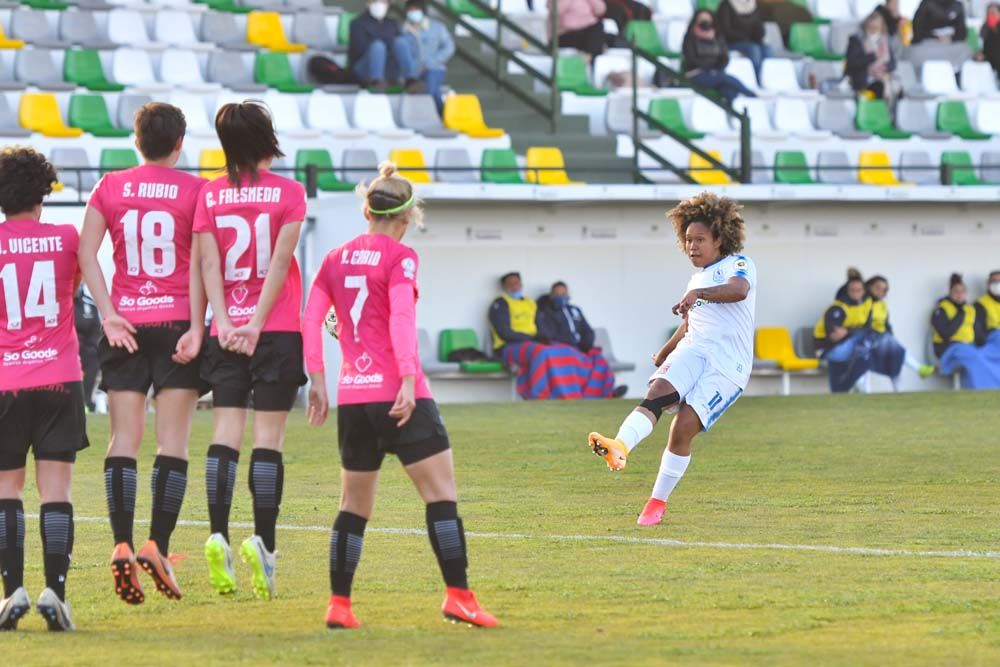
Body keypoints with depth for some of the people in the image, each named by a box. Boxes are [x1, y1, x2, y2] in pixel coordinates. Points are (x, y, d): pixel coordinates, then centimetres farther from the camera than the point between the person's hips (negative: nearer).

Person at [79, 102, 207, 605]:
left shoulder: (110, 188, 6)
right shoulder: (194, 191, -1)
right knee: (172, 441, 0)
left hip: (125, 325, 2)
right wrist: (196, 327, -8)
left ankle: (122, 545, -13)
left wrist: (109, 315, -6)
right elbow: (199, 264, -7)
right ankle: (157, 546, -10)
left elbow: (86, 253, -4)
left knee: (124, 439, 1)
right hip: (177, 320, -2)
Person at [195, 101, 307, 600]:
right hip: (278, 329, -2)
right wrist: (256, 323, -12)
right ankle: (263, 541, -8)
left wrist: (224, 322, -8)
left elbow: (208, 262, -3)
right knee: (268, 437, -1)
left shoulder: (210, 195, 4)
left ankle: (218, 536, -11)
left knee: (225, 432, 1)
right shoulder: (289, 193, -2)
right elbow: (280, 261, -10)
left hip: (226, 332, 2)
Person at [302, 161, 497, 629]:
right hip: (398, 395, -6)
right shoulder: (400, 257, -4)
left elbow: (311, 318, 7)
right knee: (441, 492, -4)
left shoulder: (336, 259, 13)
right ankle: (458, 595, -11)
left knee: (354, 504, 13)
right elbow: (401, 318, -16)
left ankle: (339, 605, 10)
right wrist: (408, 380, -21)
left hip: (351, 396, 6)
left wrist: (317, 379, 10)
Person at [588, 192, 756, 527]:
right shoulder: (697, 278, 25)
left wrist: (697, 294, -40)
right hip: (693, 350, 6)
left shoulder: (738, 264, 0)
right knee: (658, 391, -27)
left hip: (729, 363, -6)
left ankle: (657, 504, -5)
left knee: (683, 427, -18)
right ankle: (619, 449, -53)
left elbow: (739, 289, -25)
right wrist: (664, 352, 53)